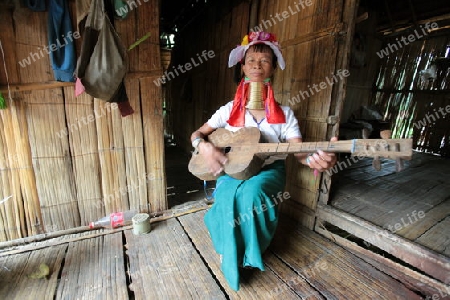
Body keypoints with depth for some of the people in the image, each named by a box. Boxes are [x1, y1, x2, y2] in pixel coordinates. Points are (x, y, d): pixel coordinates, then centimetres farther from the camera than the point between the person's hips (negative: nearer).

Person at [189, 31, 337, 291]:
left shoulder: (284, 114, 0)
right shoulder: (229, 110, 2)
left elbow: (299, 151, -7)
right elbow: (197, 134, 5)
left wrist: (316, 159, -32)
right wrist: (205, 147, -20)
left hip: (269, 170, 0)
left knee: (251, 192, -33)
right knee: (229, 197, -31)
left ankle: (247, 254, -3)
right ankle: (231, 260, -2)